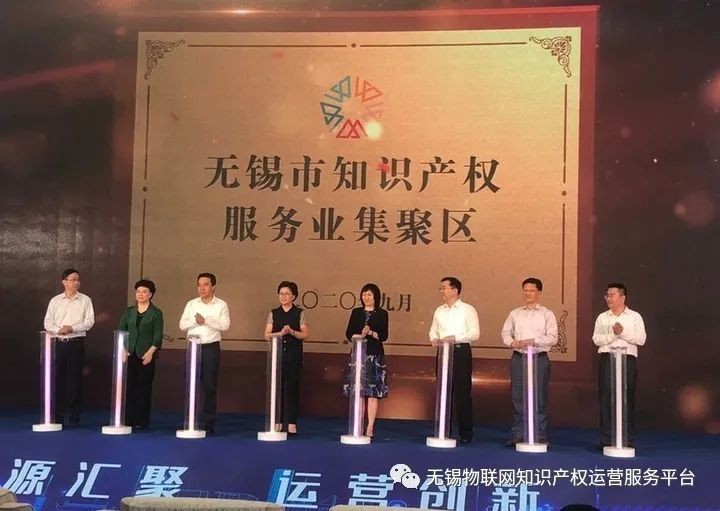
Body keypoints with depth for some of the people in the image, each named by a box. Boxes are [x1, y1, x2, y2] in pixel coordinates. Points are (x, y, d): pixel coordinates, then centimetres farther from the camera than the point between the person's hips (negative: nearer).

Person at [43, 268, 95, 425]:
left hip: (76, 343, -1)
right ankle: (57, 415, 8)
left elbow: (90, 321, -3)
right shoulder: (55, 301, 9)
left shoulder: (85, 300, 5)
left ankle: (74, 415, 7)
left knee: (75, 378, 0)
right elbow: (48, 322, 4)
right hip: (58, 343, 1)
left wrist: (72, 328, -15)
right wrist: (58, 330, -14)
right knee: (57, 378, 1)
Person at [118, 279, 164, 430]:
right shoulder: (129, 311, 12)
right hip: (129, 355, 3)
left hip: (146, 356, -3)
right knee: (128, 388, 1)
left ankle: (141, 421, 5)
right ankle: (128, 420, 6)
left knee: (143, 389, -1)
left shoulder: (156, 313, 2)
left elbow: (158, 337, -4)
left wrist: (150, 352, -15)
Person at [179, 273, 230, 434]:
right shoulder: (191, 304, 12)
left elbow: (225, 325, -10)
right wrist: (195, 321, -14)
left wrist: (206, 320, -14)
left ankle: (208, 424, 4)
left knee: (210, 387, -1)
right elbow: (182, 325, 3)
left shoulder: (221, 305, 4)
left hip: (211, 348, -2)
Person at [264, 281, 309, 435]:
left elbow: (305, 335, -2)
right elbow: (267, 335, 4)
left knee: (292, 388, -2)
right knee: (277, 387, 2)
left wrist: (292, 332, -18)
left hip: (293, 356, -2)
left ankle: (291, 423, 1)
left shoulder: (300, 313, 2)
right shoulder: (274, 313, 9)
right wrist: (280, 333, -14)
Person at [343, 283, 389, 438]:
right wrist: (360, 335, -13)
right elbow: (349, 333, 6)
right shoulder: (356, 312, 13)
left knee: (372, 392, -5)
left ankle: (370, 427, -4)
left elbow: (384, 336, -2)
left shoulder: (382, 314, 5)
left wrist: (370, 333, -18)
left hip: (375, 355, -2)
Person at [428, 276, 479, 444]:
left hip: (461, 352, -5)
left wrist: (455, 338, -21)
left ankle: (465, 433, 4)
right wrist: (434, 339, -6)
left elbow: (475, 333, -9)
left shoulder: (468, 310, -3)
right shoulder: (439, 311, 13)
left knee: (462, 393, -4)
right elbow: (433, 330, 17)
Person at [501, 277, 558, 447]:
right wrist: (512, 342, -9)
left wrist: (532, 341, -16)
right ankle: (517, 435, 11)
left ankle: (540, 436, 4)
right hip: (518, 358, 3)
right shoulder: (515, 313, 14)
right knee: (517, 398, 5)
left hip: (540, 358, -3)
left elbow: (552, 338, -5)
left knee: (539, 399, -1)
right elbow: (505, 333, 12)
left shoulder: (547, 314, 4)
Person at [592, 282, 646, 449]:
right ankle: (606, 439, 4)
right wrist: (613, 334, -12)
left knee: (627, 399, 0)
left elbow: (641, 339, -3)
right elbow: (597, 340, 1)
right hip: (607, 359, 2)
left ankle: (628, 440, 6)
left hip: (628, 359, -1)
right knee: (606, 399, -1)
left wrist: (623, 332, -12)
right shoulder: (602, 317, 12)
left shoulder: (635, 317, 7)